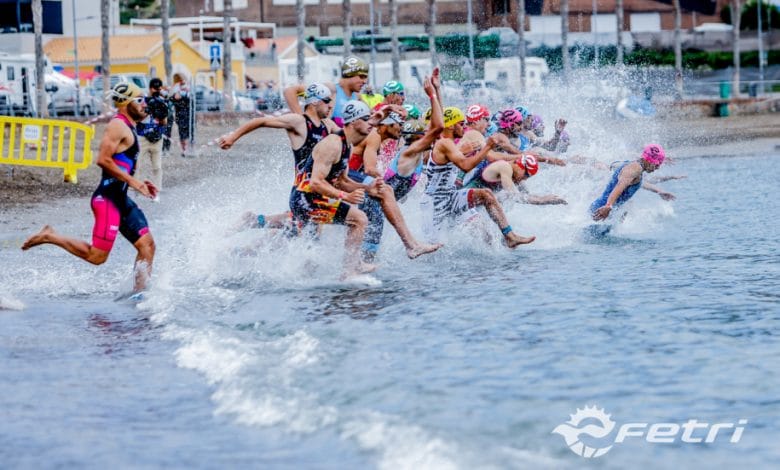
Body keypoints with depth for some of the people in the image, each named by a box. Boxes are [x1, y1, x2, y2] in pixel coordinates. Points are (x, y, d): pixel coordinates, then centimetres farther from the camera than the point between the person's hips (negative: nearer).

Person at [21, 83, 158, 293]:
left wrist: (139, 184, 13)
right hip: (107, 198, -10)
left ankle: (139, 293, 6)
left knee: (147, 245, 3)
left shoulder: (128, 128, 19)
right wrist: (133, 182, -20)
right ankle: (49, 237, 2)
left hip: (120, 198, 10)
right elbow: (103, 160, -22)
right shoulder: (118, 126, -12)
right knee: (96, 256, -10)